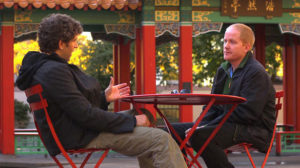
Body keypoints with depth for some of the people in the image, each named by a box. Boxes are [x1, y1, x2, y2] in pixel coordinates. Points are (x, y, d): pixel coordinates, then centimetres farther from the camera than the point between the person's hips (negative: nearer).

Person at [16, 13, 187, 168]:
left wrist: (104, 97, 12)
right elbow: (86, 115, -25)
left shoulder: (42, 67, 11)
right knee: (161, 139, -18)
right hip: (80, 138, -11)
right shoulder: (54, 72, -22)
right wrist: (132, 121, -18)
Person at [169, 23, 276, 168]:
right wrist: (199, 126, -6)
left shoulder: (257, 73, -11)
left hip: (253, 131, -9)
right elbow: (212, 106, 17)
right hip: (226, 125, 9)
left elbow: (246, 113, -20)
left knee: (200, 136, -33)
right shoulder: (223, 70, 16)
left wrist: (204, 128, -21)